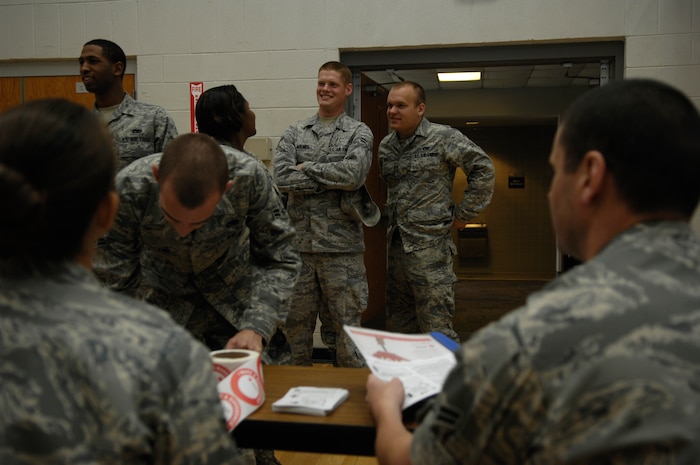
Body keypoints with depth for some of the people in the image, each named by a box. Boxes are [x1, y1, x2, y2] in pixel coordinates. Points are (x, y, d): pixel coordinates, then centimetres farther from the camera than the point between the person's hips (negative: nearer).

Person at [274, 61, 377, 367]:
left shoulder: (359, 133, 4)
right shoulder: (295, 132, 11)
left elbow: (354, 174, -15)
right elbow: (281, 176, -6)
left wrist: (306, 167, -7)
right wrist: (332, 179, -9)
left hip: (342, 245, -3)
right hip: (298, 241, 3)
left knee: (344, 325, 5)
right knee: (295, 322, 10)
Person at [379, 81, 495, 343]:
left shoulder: (443, 138, -7)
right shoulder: (385, 145, 12)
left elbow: (483, 169, -6)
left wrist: (464, 214, -5)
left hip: (429, 245, -7)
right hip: (395, 243, 7)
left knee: (436, 329, -6)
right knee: (397, 324, 13)